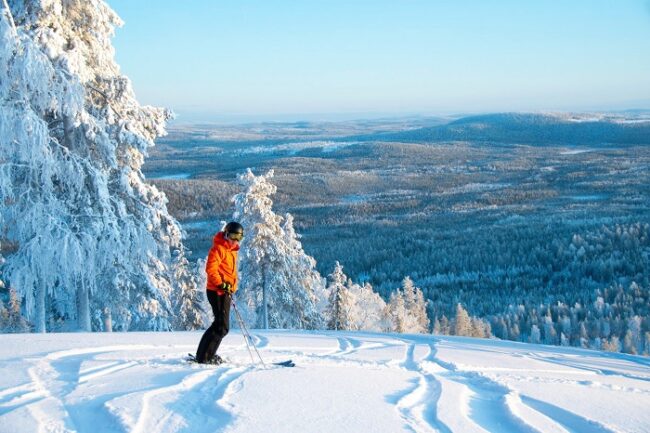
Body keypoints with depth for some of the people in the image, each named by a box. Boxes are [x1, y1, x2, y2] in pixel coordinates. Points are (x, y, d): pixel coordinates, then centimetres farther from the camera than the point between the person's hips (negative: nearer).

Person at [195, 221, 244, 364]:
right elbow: (210, 269, -22)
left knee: (220, 325, 15)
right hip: (217, 292, -10)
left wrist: (232, 287, 18)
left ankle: (206, 354, 24)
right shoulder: (218, 248, -13)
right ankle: (204, 357, -8)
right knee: (222, 327, -12)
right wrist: (221, 284, -25)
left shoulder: (232, 250, 18)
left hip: (225, 292, 10)